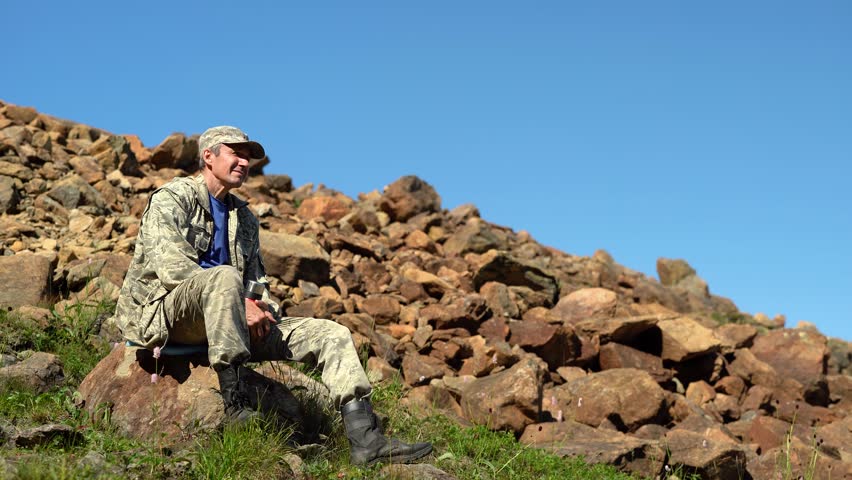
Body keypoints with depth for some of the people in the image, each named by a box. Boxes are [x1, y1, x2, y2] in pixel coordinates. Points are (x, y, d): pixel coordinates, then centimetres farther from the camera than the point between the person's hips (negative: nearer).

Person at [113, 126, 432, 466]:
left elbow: (256, 278, 22)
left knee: (332, 334, -7)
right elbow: (169, 266, -15)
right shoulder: (172, 198, 0)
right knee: (225, 276, -40)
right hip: (163, 315, -7)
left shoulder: (245, 218, 22)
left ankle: (366, 441, -19)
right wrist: (241, 303, -20)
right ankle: (235, 405, -36)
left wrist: (264, 310, -3)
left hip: (226, 322, 7)